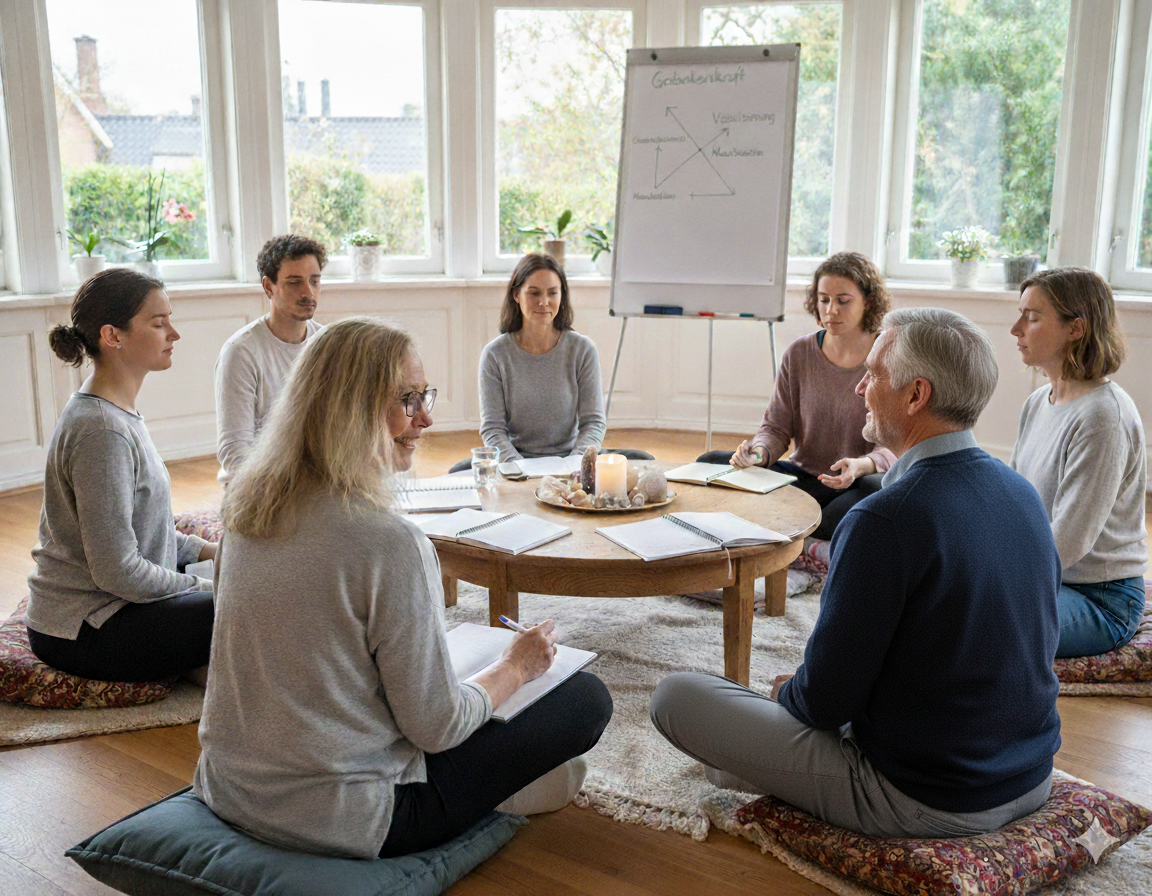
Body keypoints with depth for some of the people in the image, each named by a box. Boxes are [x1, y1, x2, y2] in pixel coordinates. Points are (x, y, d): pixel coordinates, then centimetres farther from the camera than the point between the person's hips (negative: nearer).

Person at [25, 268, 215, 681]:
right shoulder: (101, 431, -24)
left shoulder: (117, 411, 7)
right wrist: (208, 588, -14)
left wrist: (207, 550, 10)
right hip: (82, 634, -10)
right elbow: (118, 573, -24)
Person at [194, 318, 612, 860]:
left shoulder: (246, 505, -2)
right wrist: (517, 666, 1)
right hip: (338, 820, -8)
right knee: (588, 697, 3)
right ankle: (503, 791, 26)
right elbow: (437, 726, -18)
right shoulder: (390, 544, -26)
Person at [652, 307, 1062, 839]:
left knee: (674, 696, -3)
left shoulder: (885, 520, -27)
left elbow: (825, 699, -21)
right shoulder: (1023, 493, -1)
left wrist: (788, 692, 4)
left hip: (925, 805, -8)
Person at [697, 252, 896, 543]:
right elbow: (776, 427, 4)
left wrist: (862, 465, -33)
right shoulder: (799, 354, 3)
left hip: (855, 486, -4)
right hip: (803, 478, 4)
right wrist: (759, 452, -20)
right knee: (709, 463, -14)